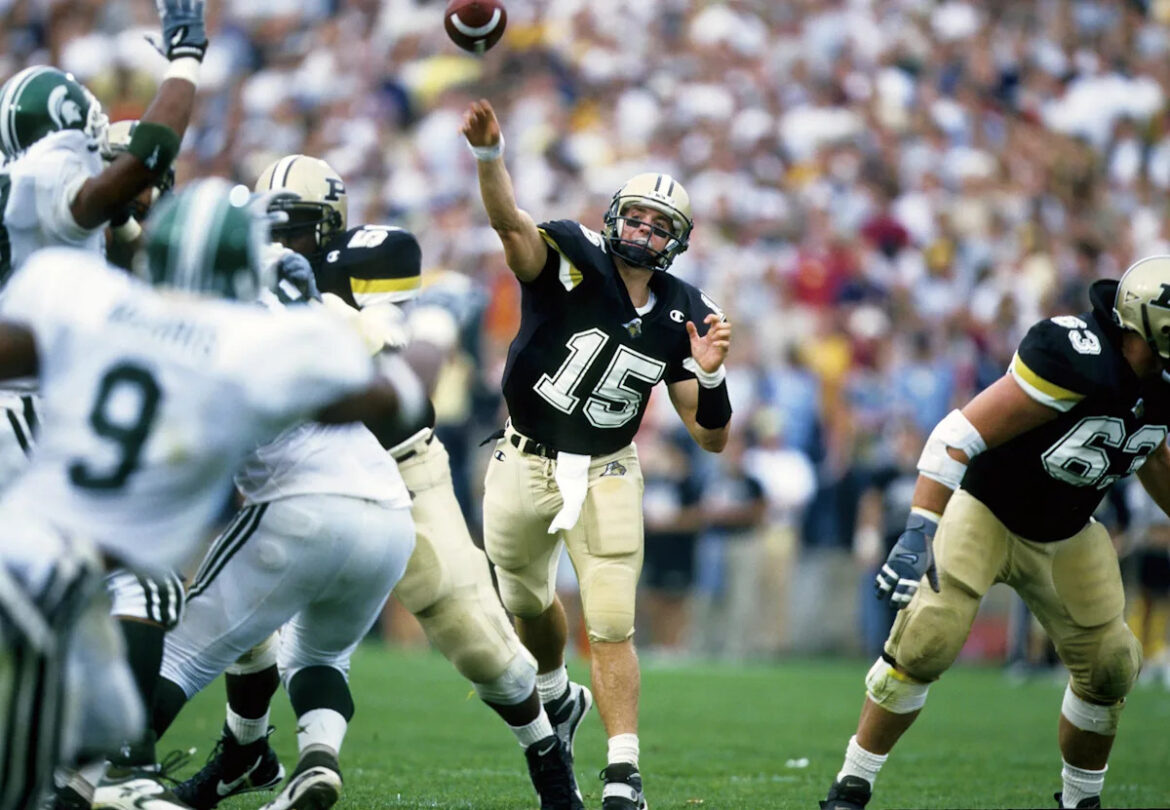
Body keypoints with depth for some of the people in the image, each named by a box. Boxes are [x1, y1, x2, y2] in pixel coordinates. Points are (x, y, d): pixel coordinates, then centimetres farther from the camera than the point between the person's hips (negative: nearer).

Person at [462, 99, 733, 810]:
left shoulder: (680, 314, -4)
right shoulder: (573, 262, -14)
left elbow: (712, 438, -1)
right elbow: (509, 221, -36)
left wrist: (709, 374, -21)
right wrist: (489, 154, -55)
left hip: (606, 477, 1)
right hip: (526, 464, -1)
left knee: (612, 625, -9)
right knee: (528, 602, 20)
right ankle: (554, 695, 51)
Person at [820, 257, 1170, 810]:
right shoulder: (1078, 357, -33)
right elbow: (961, 435, -34)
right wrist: (919, 534, -39)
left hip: (1066, 536, 7)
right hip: (987, 512, -7)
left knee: (1109, 666, 3)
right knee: (927, 644, -18)